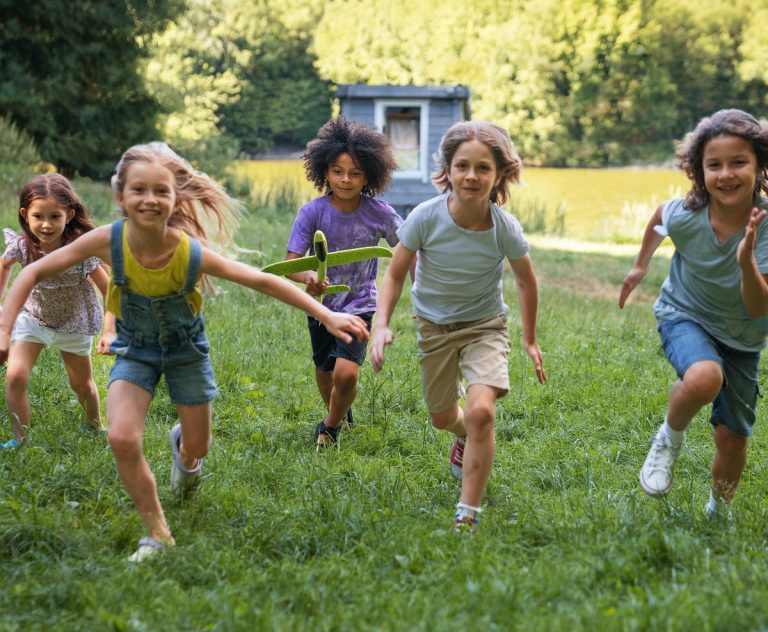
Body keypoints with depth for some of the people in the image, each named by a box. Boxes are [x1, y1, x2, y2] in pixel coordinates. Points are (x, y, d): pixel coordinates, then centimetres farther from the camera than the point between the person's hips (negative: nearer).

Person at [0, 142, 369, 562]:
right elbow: (34, 273, -19)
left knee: (198, 448, 11)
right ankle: (158, 534, -2)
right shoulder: (108, 241, -30)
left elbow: (263, 281, -22)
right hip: (135, 349, 0)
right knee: (122, 438, -23)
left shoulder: (192, 254, -32)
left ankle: (182, 448, 53)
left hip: (185, 347, 0)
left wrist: (327, 316, -22)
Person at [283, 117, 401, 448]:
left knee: (346, 374, -19)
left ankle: (331, 426, 11)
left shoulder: (380, 214, -14)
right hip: (321, 305, 2)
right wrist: (308, 277, -42)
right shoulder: (312, 212, -15)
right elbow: (291, 262, -19)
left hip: (359, 306, -2)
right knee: (325, 374, 17)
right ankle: (339, 412, 51)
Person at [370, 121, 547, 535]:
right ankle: (467, 438, 57)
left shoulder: (505, 229, -22)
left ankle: (467, 516, -13)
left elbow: (526, 281, -2)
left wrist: (530, 341, 7)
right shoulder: (426, 217, -24)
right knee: (442, 418, 18)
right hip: (434, 326, 2)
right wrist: (381, 325, -25)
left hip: (484, 325, -2)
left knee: (481, 411, -24)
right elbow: (395, 274, -11)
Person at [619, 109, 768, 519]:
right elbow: (658, 217, 3)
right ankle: (669, 437, -5)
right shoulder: (684, 216, -24)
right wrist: (641, 265, 15)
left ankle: (720, 510, 35)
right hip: (685, 316, -1)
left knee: (733, 438, 4)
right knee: (704, 378, -36)